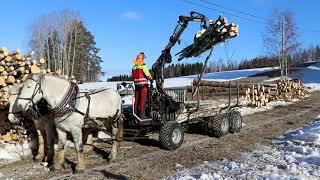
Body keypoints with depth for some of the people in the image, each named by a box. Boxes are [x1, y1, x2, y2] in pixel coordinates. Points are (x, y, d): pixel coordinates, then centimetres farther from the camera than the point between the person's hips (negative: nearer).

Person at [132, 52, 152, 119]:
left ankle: (136, 113, 18)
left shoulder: (134, 67, 7)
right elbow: (148, 75, -9)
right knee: (142, 101, -2)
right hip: (143, 86, -5)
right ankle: (142, 114, -1)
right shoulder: (144, 67, -11)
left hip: (136, 86, 5)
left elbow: (133, 77, 12)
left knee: (136, 100, 11)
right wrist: (151, 79, 9)